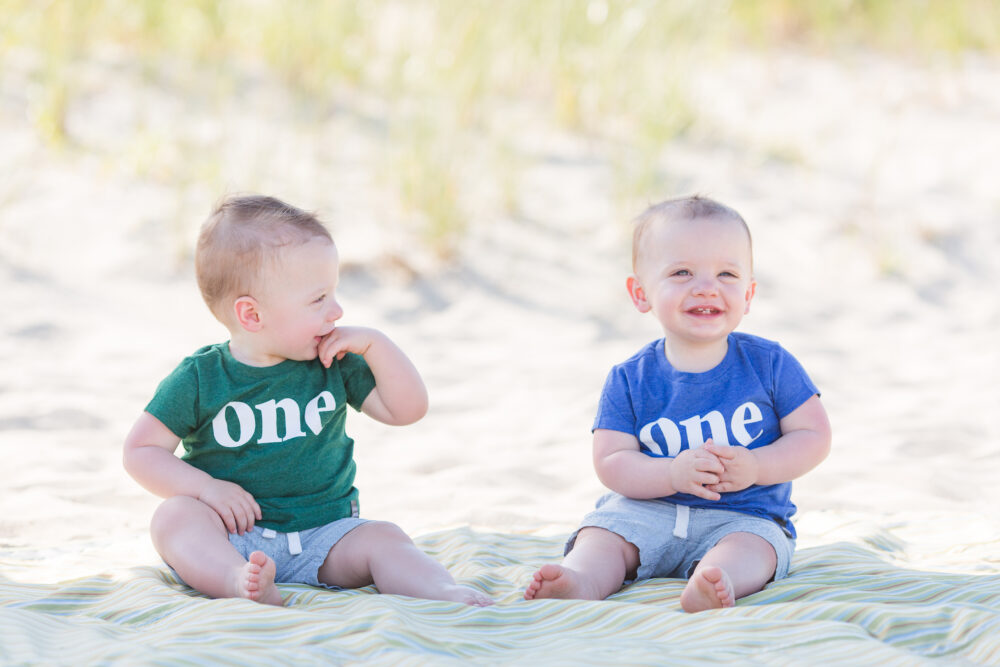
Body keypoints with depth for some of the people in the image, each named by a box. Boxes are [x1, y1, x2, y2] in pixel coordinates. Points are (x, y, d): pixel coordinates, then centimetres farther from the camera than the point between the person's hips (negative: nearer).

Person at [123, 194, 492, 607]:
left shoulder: (334, 367, 5)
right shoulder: (200, 379, -5)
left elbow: (407, 410, 5)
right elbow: (141, 451, -2)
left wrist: (375, 345, -7)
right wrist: (205, 486, -17)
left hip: (322, 533, 2)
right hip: (233, 537, -2)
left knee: (382, 540, -23)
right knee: (174, 515, -30)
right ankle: (241, 582, -56)